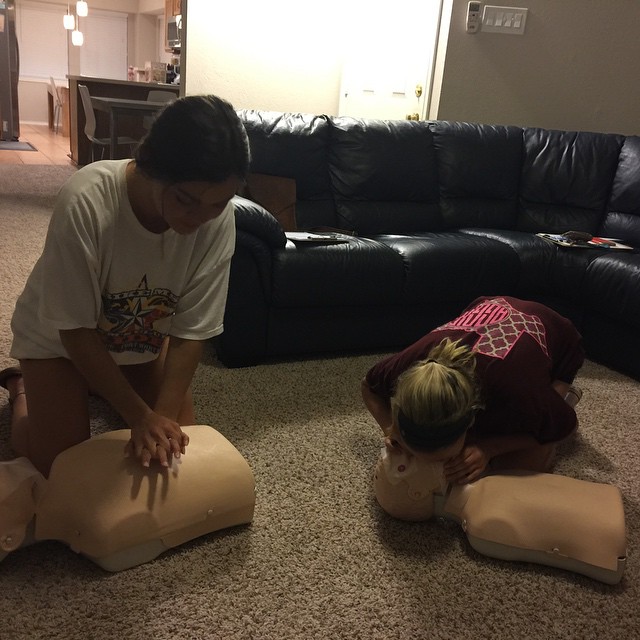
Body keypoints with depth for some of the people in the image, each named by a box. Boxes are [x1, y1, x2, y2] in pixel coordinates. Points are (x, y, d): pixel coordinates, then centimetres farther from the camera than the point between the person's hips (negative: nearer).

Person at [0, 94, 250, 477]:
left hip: (145, 340, 4)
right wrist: (141, 417, -31)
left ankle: (100, 389, 27)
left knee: (180, 450, 3)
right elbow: (76, 329, -29)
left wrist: (165, 415, -30)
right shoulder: (87, 201, -38)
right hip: (59, 337, -3)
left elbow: (191, 331, -22)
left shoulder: (219, 217, -28)